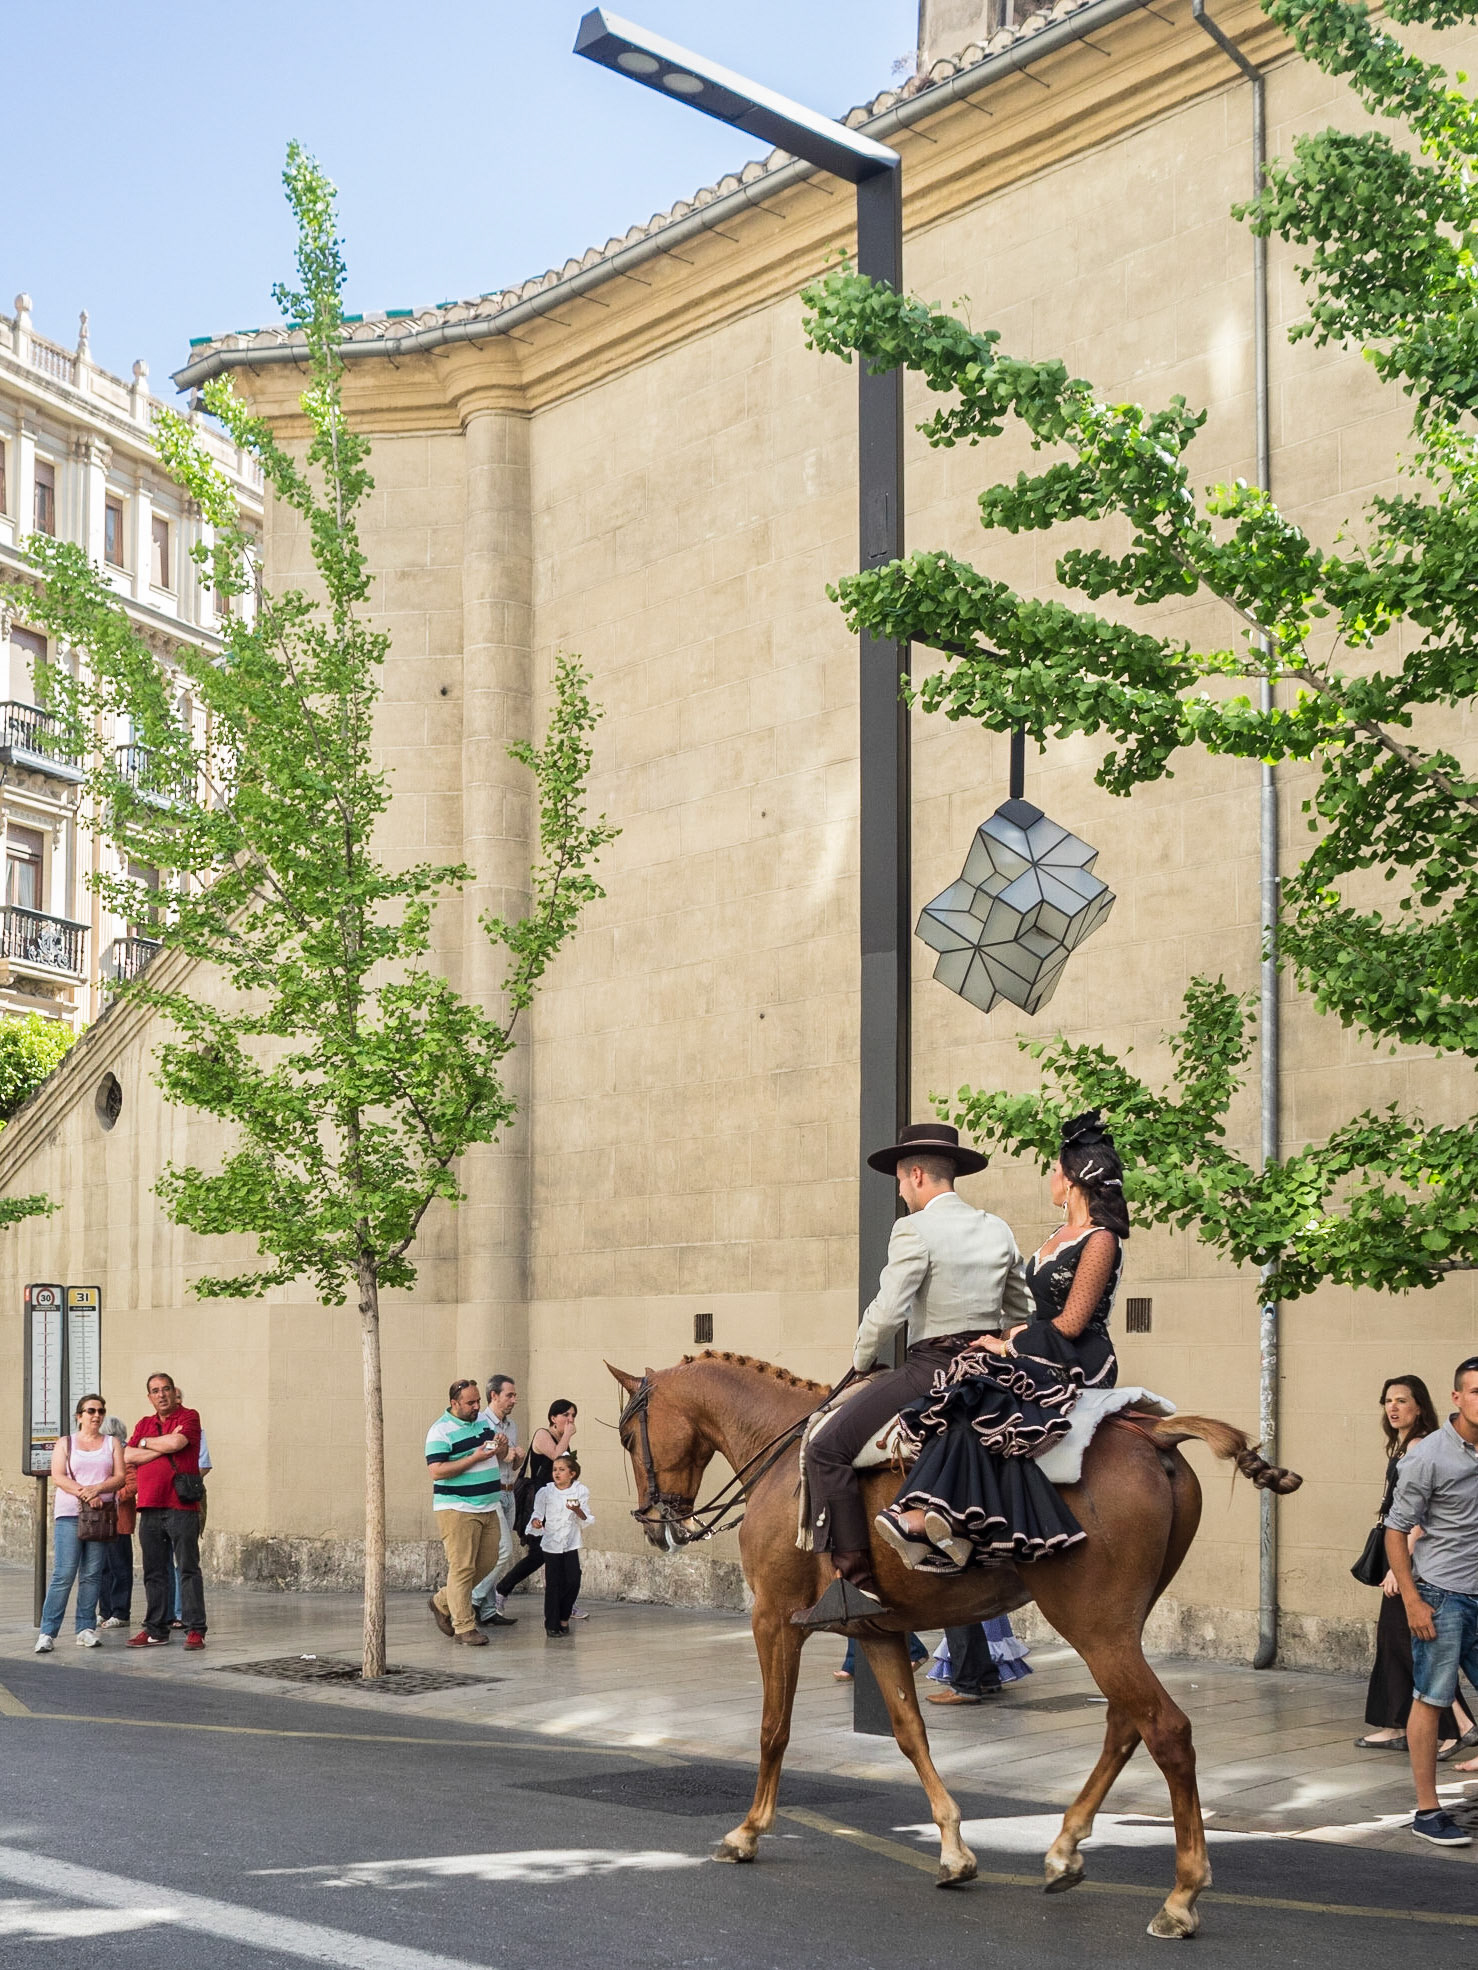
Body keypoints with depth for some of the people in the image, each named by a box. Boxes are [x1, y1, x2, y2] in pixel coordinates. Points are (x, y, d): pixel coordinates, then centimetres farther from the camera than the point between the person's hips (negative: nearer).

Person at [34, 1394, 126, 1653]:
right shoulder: (64, 1443, 11)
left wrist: (97, 1489, -13)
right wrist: (82, 1492, -16)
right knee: (63, 1574, -10)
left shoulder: (112, 1443, 15)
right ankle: (47, 1633, -9)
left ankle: (86, 1629, 5)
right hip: (69, 1515, -2)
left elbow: (120, 1477, 5)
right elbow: (58, 1477, -2)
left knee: (92, 1574, 0)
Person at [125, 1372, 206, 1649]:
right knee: (154, 1572, 9)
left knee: (188, 1569, -5)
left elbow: (176, 1443, -17)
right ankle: (156, 1630, 15)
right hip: (150, 1507, 5)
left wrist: (146, 1443, 1)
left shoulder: (189, 1417, 2)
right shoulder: (144, 1424, 17)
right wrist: (163, 1447, -6)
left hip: (181, 1507, -5)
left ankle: (195, 1630, -3)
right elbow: (128, 1457, 4)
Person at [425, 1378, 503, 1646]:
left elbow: (499, 1457, 26)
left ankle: (442, 1602, 26)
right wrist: (475, 1458, -21)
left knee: (486, 1562, 10)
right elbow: (437, 1471, -19)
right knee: (462, 1567, -8)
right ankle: (464, 1627, -3)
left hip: (488, 1508, 8)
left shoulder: (484, 1421, 13)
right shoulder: (440, 1431, -10)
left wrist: (500, 1447, 1)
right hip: (457, 1509, -8)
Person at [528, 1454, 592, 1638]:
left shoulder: (580, 1491, 0)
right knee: (553, 1584, -2)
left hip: (571, 1543, 1)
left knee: (573, 1581, -5)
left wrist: (578, 1511, -20)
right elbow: (538, 1513, 1)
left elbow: (587, 1520, 0)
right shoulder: (545, 1492, -2)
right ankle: (552, 1625, 5)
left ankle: (564, 1618, 17)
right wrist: (536, 1522, -21)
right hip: (551, 1543, -1)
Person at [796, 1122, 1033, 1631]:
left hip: (932, 1370, -9)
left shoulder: (915, 1230, -10)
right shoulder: (999, 1231, 13)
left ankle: (856, 1581, -18)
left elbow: (887, 1313, -16)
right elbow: (1022, 1315, 19)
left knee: (827, 1449, -9)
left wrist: (862, 1361, 1)